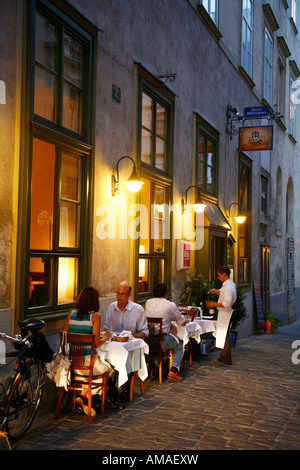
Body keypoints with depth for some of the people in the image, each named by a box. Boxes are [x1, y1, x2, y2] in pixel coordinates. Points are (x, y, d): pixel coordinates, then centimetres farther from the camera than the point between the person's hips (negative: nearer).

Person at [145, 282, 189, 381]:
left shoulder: (148, 302, 9)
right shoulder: (171, 305, -4)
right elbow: (183, 323, 9)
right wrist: (185, 319, 31)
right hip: (162, 341, -5)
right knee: (180, 345, 21)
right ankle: (173, 371, 2)